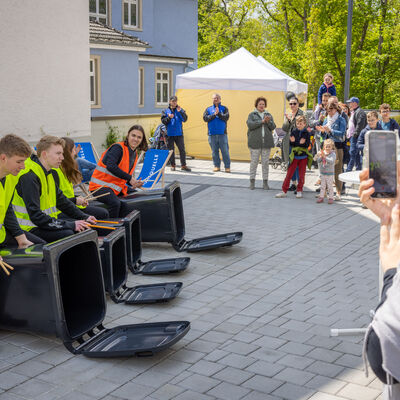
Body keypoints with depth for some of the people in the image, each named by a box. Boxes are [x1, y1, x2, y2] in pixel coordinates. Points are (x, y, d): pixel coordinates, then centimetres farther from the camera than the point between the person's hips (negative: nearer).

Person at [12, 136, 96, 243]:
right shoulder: (29, 176, -21)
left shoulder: (47, 173, 11)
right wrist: (70, 225, -26)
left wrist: (84, 217, 7)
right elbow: (35, 216, -26)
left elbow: (61, 200, 19)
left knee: (84, 228, 5)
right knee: (68, 234, -28)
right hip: (30, 229, -10)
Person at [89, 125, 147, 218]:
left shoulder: (135, 155, 15)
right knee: (115, 203, -33)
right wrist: (129, 178, -21)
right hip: (100, 186, -8)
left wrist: (135, 183, -3)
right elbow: (110, 166, -25)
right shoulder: (118, 147, -11)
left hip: (116, 188, 8)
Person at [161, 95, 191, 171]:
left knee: (182, 149, -2)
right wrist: (169, 118, -16)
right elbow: (163, 121, 1)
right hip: (170, 134, 0)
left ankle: (183, 165, 2)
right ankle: (172, 165, 14)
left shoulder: (180, 110, 7)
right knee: (171, 150, 5)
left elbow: (185, 119, -5)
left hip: (179, 133, 0)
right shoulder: (166, 111, 8)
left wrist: (180, 112, -18)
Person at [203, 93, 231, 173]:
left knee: (225, 151, -3)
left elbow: (226, 117, -7)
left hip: (222, 133, -2)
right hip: (212, 134, 2)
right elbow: (205, 118, -3)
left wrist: (219, 113, -19)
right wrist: (214, 115, -13)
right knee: (214, 151, 5)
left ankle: (227, 166, 3)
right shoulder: (208, 109, 12)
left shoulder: (224, 108, 9)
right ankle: (216, 166, 14)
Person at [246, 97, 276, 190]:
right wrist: (262, 121, -16)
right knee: (254, 161, -1)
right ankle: (252, 181, 8)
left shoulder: (269, 115, 13)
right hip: (255, 142, -2)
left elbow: (273, 127, 4)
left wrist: (268, 121, -15)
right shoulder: (252, 114, 6)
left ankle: (265, 182, 7)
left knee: (265, 162, 2)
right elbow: (250, 124, -11)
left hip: (266, 142, 2)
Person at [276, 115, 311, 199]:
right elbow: (291, 144, -2)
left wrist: (303, 143, -28)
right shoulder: (294, 132, 0)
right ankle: (284, 191, 4)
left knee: (301, 175, 7)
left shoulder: (306, 133, -2)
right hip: (294, 156, 0)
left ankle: (299, 191, 20)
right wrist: (292, 141, -24)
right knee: (289, 174, 0)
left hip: (303, 156, 0)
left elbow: (307, 145, -8)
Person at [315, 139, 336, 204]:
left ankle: (330, 198, 8)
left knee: (330, 186, 1)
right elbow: (318, 161, 0)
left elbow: (331, 161, -24)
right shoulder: (322, 152, 4)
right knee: (322, 186, 10)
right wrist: (320, 156, -18)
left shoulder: (333, 154, -9)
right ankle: (321, 197, 16)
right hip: (322, 172, 4)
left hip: (330, 173, -4)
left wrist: (324, 156, -30)